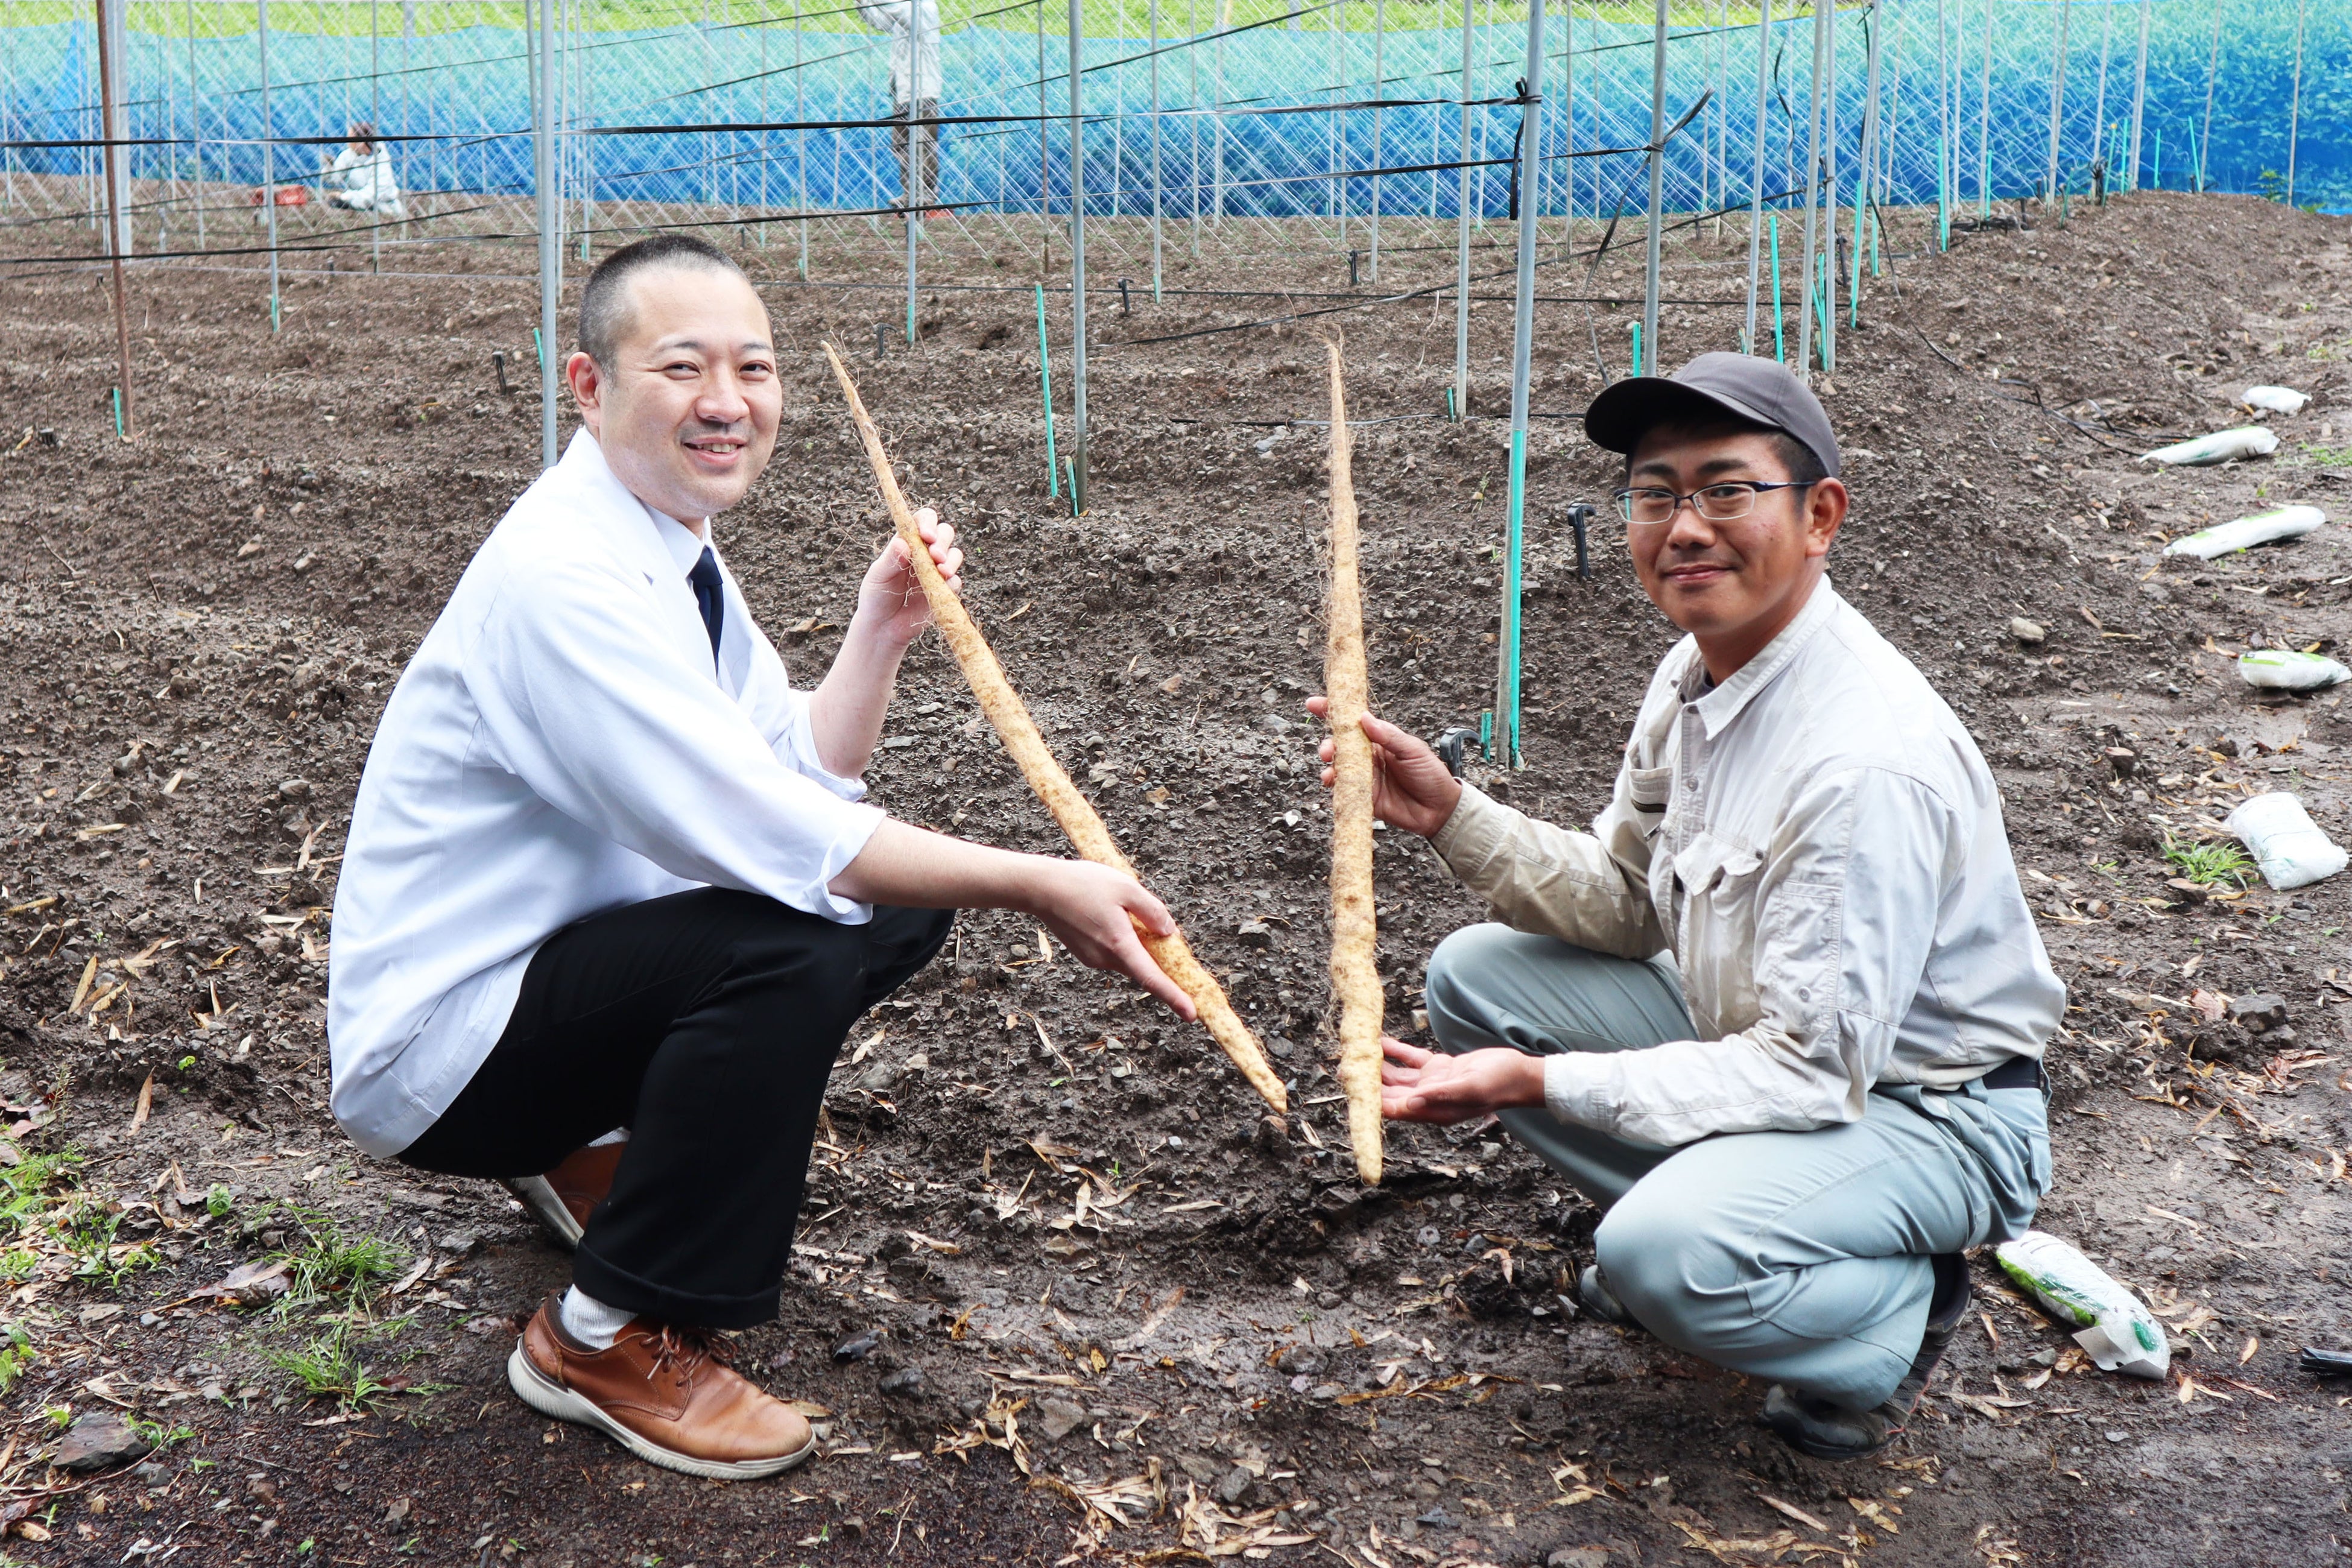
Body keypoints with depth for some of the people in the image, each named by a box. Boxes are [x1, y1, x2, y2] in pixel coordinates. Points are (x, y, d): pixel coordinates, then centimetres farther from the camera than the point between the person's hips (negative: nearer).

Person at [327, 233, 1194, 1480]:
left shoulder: (672, 544, 5)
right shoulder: (560, 578, -25)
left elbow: (804, 789, 7)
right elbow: (768, 838, -30)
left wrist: (880, 633, -7)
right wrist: (1035, 887, -27)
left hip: (557, 959, 9)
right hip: (435, 1049, -9)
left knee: (904, 898, 1)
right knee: (795, 948, -31)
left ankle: (606, 1151, 14)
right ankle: (606, 1336, -12)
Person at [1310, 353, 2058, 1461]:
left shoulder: (1868, 766, -31)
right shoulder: (1698, 672, -3)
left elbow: (1813, 1073, -29)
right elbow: (1627, 902, 6)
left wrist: (1540, 1082, -30)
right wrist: (1450, 816, -10)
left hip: (1925, 1111, -9)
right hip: (1755, 1032, 9)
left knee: (1667, 1255, -34)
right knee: (1475, 975, 2)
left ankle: (1899, 1309, -1)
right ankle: (1698, 1214, 12)